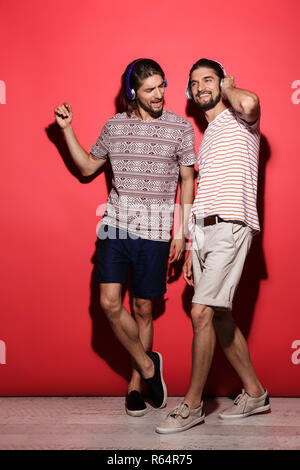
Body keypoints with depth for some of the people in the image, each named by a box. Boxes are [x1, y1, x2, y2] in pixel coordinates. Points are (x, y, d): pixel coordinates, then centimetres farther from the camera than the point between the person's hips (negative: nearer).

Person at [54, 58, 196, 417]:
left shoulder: (180, 128, 2)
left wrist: (181, 232, 1)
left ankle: (136, 384, 22)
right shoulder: (115, 126, 8)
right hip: (115, 225, 2)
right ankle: (147, 365, 12)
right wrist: (67, 130, 9)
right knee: (109, 303, -9)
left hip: (154, 231, -2)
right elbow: (88, 166, 20)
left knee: (142, 308, 5)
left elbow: (187, 181, 6)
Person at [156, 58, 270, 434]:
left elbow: (250, 102, -27)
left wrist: (229, 89, -3)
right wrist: (192, 250, 19)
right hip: (203, 231, 9)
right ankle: (254, 393, 23)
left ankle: (191, 405, -3)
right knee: (219, 317, 10)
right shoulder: (207, 136, 25)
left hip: (229, 227, -9)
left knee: (202, 313, -15)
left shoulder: (240, 119, 2)